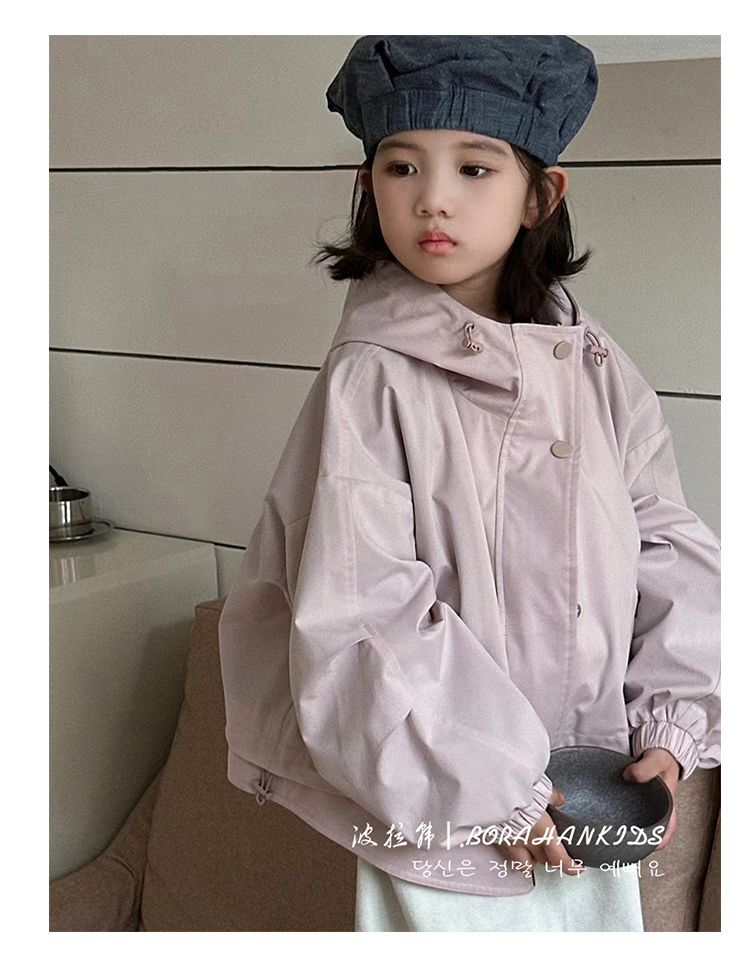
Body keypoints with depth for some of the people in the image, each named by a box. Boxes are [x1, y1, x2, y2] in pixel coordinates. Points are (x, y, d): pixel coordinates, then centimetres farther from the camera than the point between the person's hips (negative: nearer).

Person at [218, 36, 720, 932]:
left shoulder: (597, 368, -1)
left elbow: (671, 548, 4)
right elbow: (358, 621, -20)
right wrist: (495, 790, -17)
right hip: (442, 815, -5)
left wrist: (668, 728, -4)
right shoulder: (372, 379, -17)